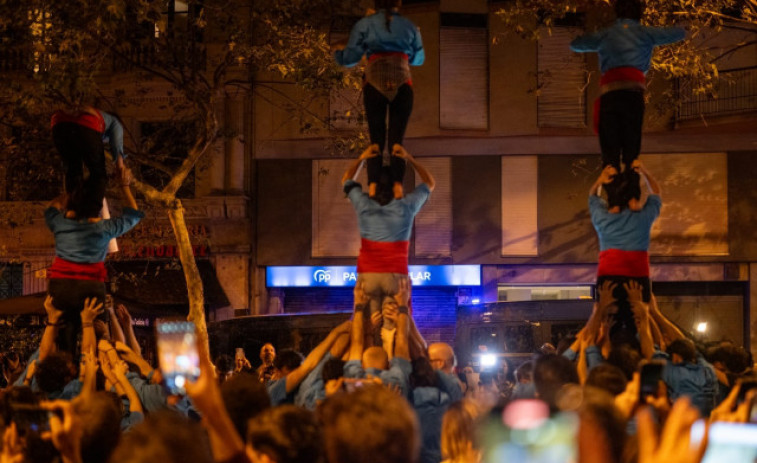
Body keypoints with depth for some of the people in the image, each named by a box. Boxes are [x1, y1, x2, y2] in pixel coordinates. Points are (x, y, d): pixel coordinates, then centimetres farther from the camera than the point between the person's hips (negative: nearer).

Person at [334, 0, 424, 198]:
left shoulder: (364, 24, 10)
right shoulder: (409, 26, 15)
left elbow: (349, 58, 8)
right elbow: (418, 58, 27)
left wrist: (337, 52, 29)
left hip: (374, 83, 0)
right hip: (402, 84, 0)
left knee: (376, 140, 3)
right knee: (396, 140, -1)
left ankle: (373, 188, -12)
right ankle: (397, 186, -19)